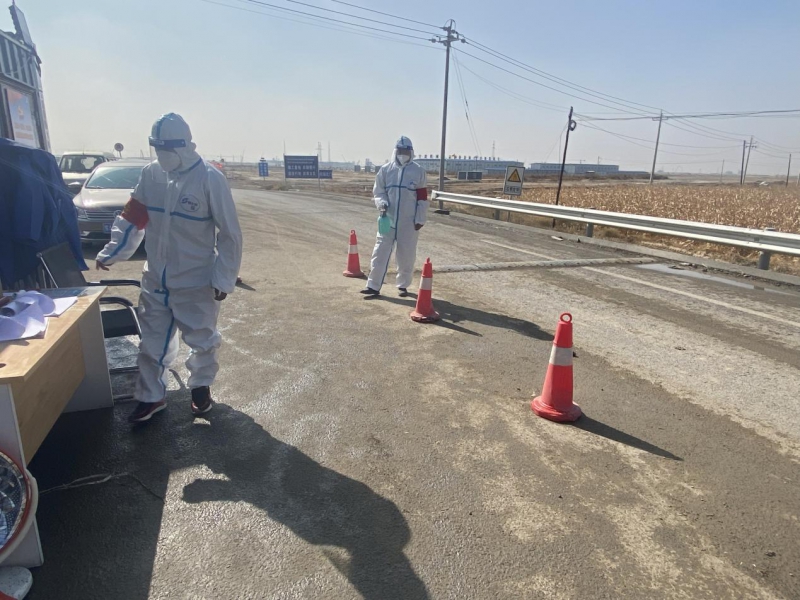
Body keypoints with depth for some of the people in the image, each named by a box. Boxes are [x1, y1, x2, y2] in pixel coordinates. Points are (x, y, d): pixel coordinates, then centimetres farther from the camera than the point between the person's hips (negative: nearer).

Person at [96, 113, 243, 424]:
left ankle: (201, 386, 38)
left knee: (201, 341, 14)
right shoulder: (151, 174, -1)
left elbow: (229, 233, -14)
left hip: (197, 283, -4)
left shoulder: (210, 179, -16)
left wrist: (224, 279, -14)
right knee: (152, 341, 14)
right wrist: (110, 253, 1)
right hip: (155, 280, 5)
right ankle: (151, 396, 32)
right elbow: (132, 219, 9)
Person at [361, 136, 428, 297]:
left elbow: (422, 197, 0)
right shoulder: (385, 170, 3)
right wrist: (382, 204, -12)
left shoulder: (418, 171, -1)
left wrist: (420, 219, -3)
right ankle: (374, 286, 4)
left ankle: (403, 285, 23)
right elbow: (378, 191, 8)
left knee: (406, 255, 7)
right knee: (381, 252, -2)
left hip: (409, 221, -1)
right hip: (388, 219, 1)